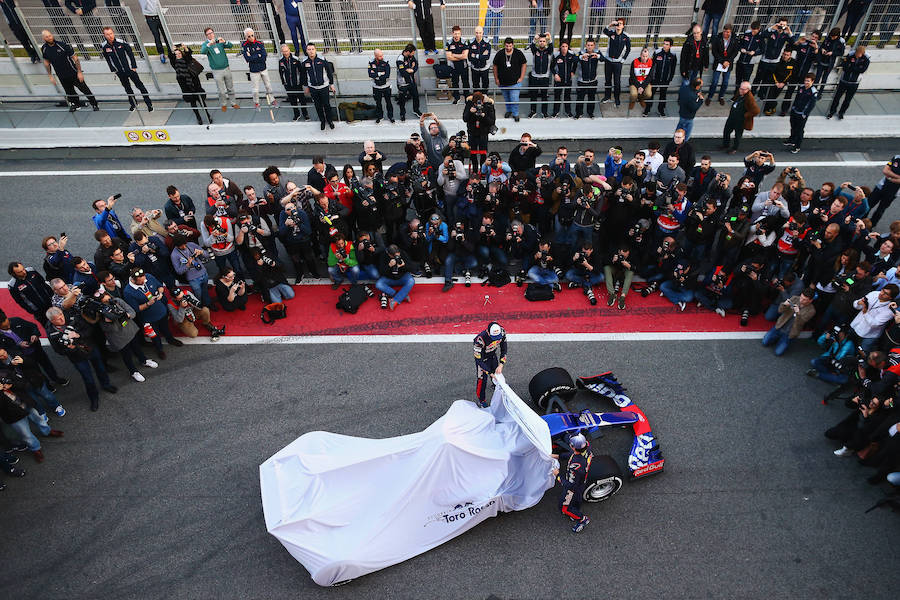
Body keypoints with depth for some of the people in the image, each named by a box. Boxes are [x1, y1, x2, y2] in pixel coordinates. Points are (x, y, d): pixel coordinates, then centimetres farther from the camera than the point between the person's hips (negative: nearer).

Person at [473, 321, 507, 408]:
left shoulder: (502, 332, -27)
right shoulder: (481, 339, -42)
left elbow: (504, 349, -10)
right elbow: (479, 360, -32)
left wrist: (500, 365, -19)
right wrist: (490, 373, -30)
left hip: (493, 356, 5)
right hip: (482, 358, -5)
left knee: (497, 375, 17)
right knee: (482, 379, -3)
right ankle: (481, 400, 20)